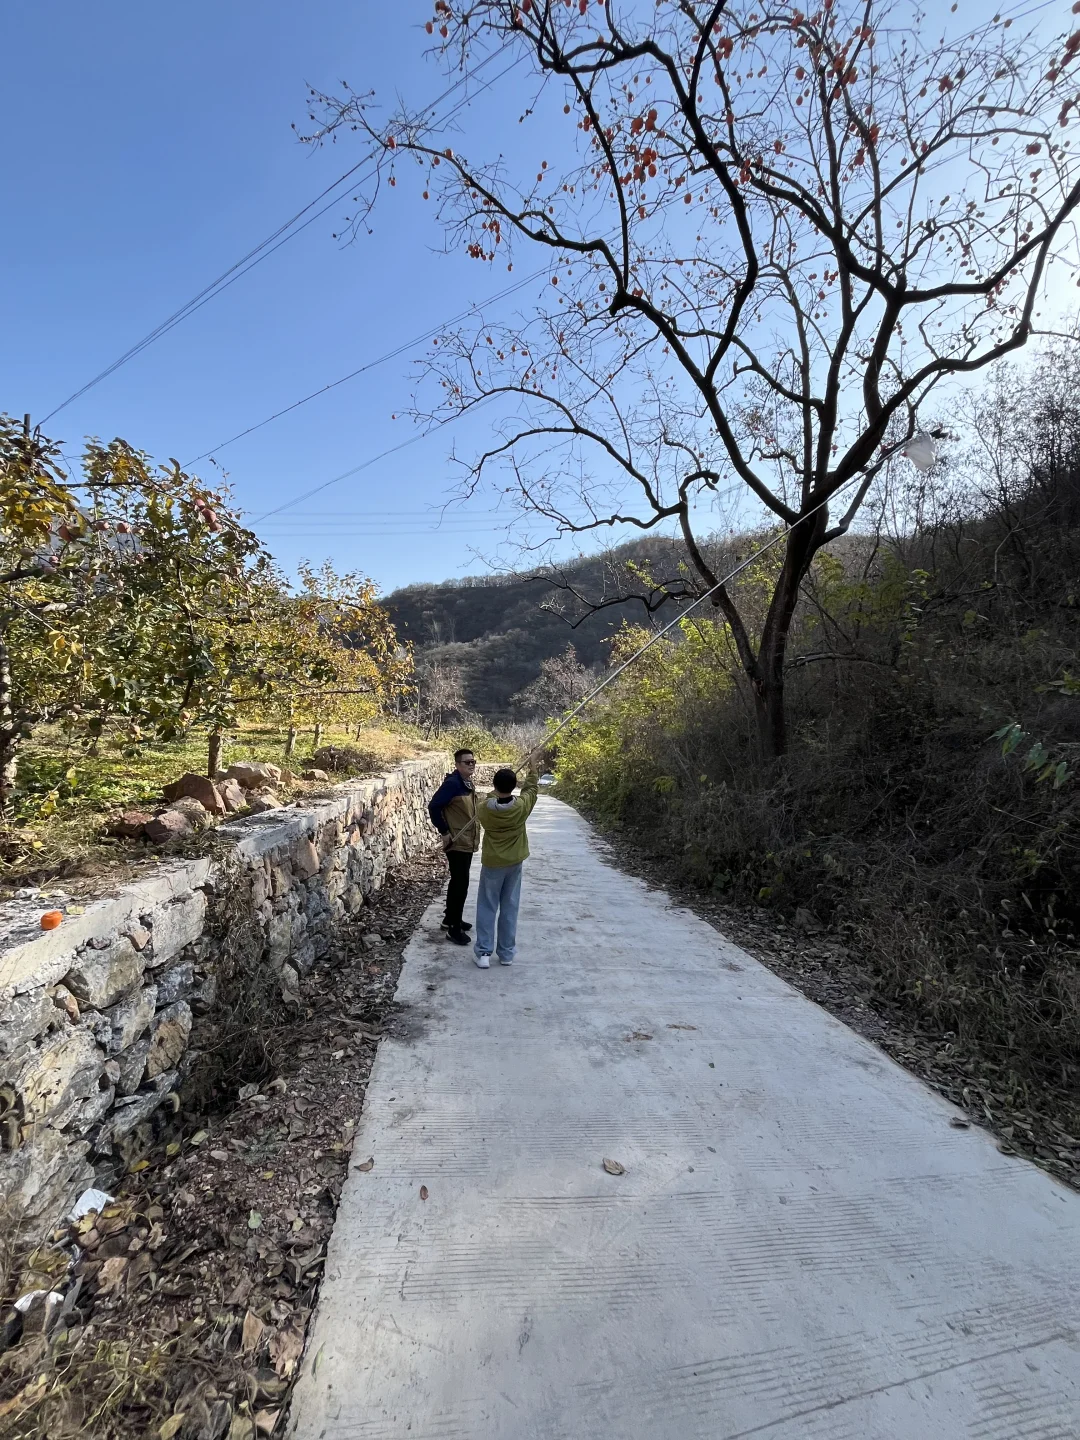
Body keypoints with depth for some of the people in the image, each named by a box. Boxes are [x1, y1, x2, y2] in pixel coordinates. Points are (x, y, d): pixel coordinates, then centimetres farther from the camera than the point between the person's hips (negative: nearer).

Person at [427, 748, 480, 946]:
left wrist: (475, 837, 14)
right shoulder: (452, 783, -19)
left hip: (468, 842, 9)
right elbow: (434, 807, -24)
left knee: (458, 882, 19)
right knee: (461, 884, -5)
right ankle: (454, 928, 5)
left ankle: (450, 919, 33)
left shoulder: (469, 784, 9)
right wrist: (444, 832, -20)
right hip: (457, 843, -9)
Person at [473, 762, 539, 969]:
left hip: (492, 863, -1)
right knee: (510, 908, 11)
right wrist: (533, 769, 21)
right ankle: (507, 953, 18)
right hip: (515, 862, 1)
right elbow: (531, 788, 5)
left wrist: (495, 793, 19)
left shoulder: (485, 808, -17)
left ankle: (483, 952, 10)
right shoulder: (522, 805, -16)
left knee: (487, 908, 10)